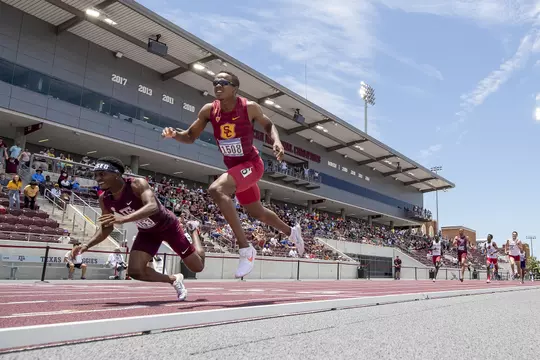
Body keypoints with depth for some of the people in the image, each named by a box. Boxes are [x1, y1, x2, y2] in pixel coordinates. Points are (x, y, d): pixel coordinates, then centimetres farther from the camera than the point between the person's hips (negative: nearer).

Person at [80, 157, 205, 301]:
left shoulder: (137, 184, -34)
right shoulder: (104, 199, -16)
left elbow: (153, 206, -51)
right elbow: (106, 228, -3)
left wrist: (125, 218, -65)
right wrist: (87, 245, -20)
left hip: (168, 225, -4)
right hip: (147, 233, 5)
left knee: (197, 267, 4)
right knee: (134, 271, -14)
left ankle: (193, 229, 34)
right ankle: (174, 280, 13)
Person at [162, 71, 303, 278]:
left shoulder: (249, 107, -16)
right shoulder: (209, 110, -7)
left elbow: (268, 125, 3)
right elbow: (190, 137, 1)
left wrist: (277, 141, -16)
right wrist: (175, 135, -21)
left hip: (251, 164, -6)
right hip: (234, 167, 6)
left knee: (216, 189, -32)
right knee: (258, 213, 21)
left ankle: (245, 249, -26)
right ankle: (291, 232, 51)